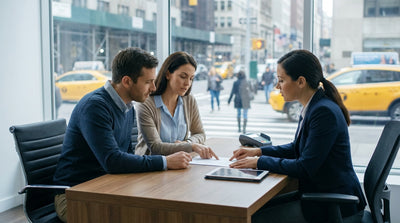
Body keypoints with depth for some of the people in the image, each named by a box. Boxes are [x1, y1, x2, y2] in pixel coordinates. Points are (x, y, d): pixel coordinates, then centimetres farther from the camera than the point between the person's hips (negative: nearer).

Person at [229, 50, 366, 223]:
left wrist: (259, 162, -16)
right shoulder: (313, 107, 6)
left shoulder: (324, 112, -24)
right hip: (319, 193, 9)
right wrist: (258, 151, 7)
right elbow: (298, 147, 18)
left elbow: (305, 167, -24)